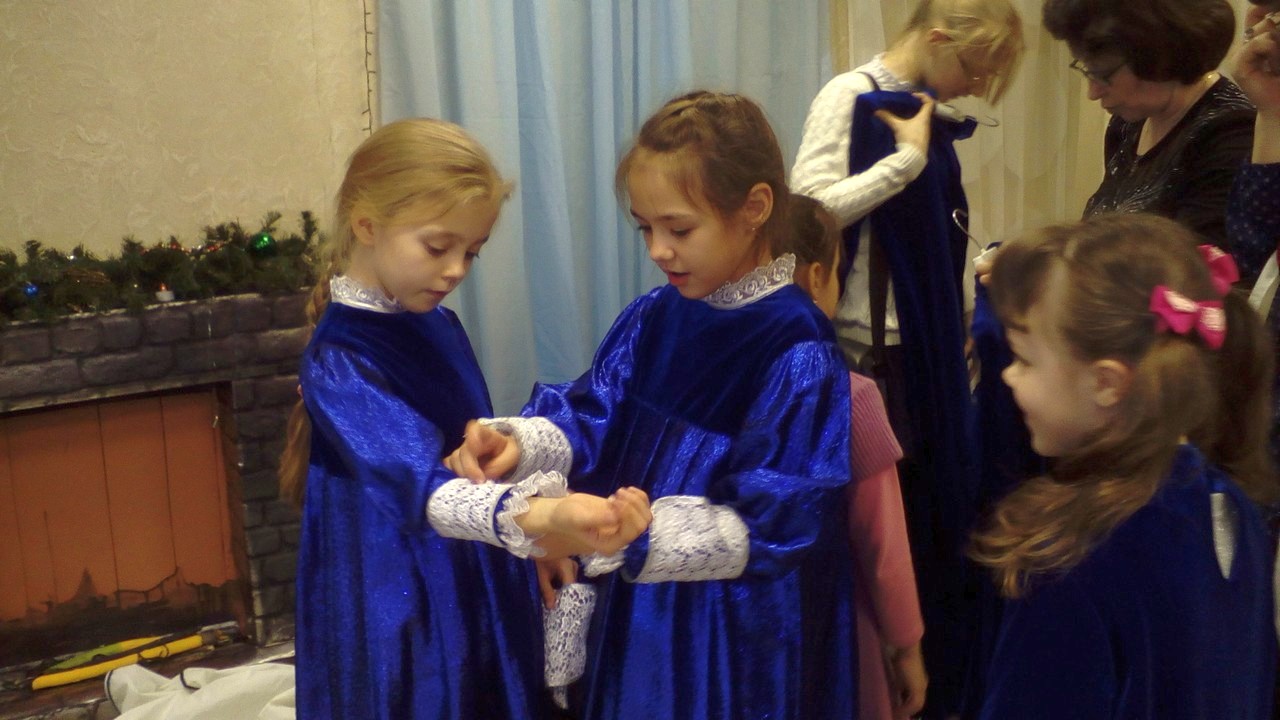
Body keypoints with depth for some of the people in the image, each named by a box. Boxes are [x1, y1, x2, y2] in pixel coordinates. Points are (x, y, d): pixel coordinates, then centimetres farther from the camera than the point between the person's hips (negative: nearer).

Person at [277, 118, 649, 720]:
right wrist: (538, 517, -51)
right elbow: (420, 485, -35)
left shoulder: (440, 328, 4)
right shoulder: (338, 361, -20)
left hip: (480, 594, 7)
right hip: (399, 610, -7)